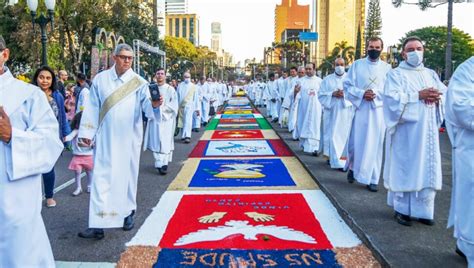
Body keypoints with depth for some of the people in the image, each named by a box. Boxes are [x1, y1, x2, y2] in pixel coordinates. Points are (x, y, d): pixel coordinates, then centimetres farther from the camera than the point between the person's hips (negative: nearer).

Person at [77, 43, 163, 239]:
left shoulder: (139, 82, -1)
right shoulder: (100, 79, 4)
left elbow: (147, 106, -13)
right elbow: (92, 108, 5)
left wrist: (155, 105, -36)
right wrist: (86, 133, 2)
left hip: (129, 139, 0)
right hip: (105, 138, 1)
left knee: (128, 175, 10)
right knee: (102, 177, -2)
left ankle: (128, 212, 29)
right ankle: (98, 225, -2)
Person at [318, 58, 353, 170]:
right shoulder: (327, 79, 8)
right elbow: (321, 95, 3)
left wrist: (345, 94, -16)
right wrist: (332, 94, -13)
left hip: (346, 112, -1)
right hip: (331, 111, 1)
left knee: (344, 135, -2)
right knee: (332, 135, 3)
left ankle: (340, 160, 5)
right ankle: (332, 157, 17)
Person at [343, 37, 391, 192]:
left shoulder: (387, 68, 6)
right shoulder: (357, 65, 6)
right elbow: (347, 85, 1)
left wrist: (376, 95, -16)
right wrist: (362, 93, -14)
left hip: (379, 110, 0)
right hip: (360, 109, 0)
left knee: (375, 145, 2)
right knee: (356, 142, 3)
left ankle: (372, 179, 10)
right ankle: (353, 167, 30)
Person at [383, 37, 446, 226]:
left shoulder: (431, 74, 18)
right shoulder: (396, 74, 2)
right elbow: (393, 98, -13)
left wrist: (437, 97, -10)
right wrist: (418, 95, -17)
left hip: (427, 131, 5)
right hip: (405, 131, -5)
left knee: (427, 168, 3)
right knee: (404, 168, -2)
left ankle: (423, 210, 13)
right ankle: (401, 209, 8)